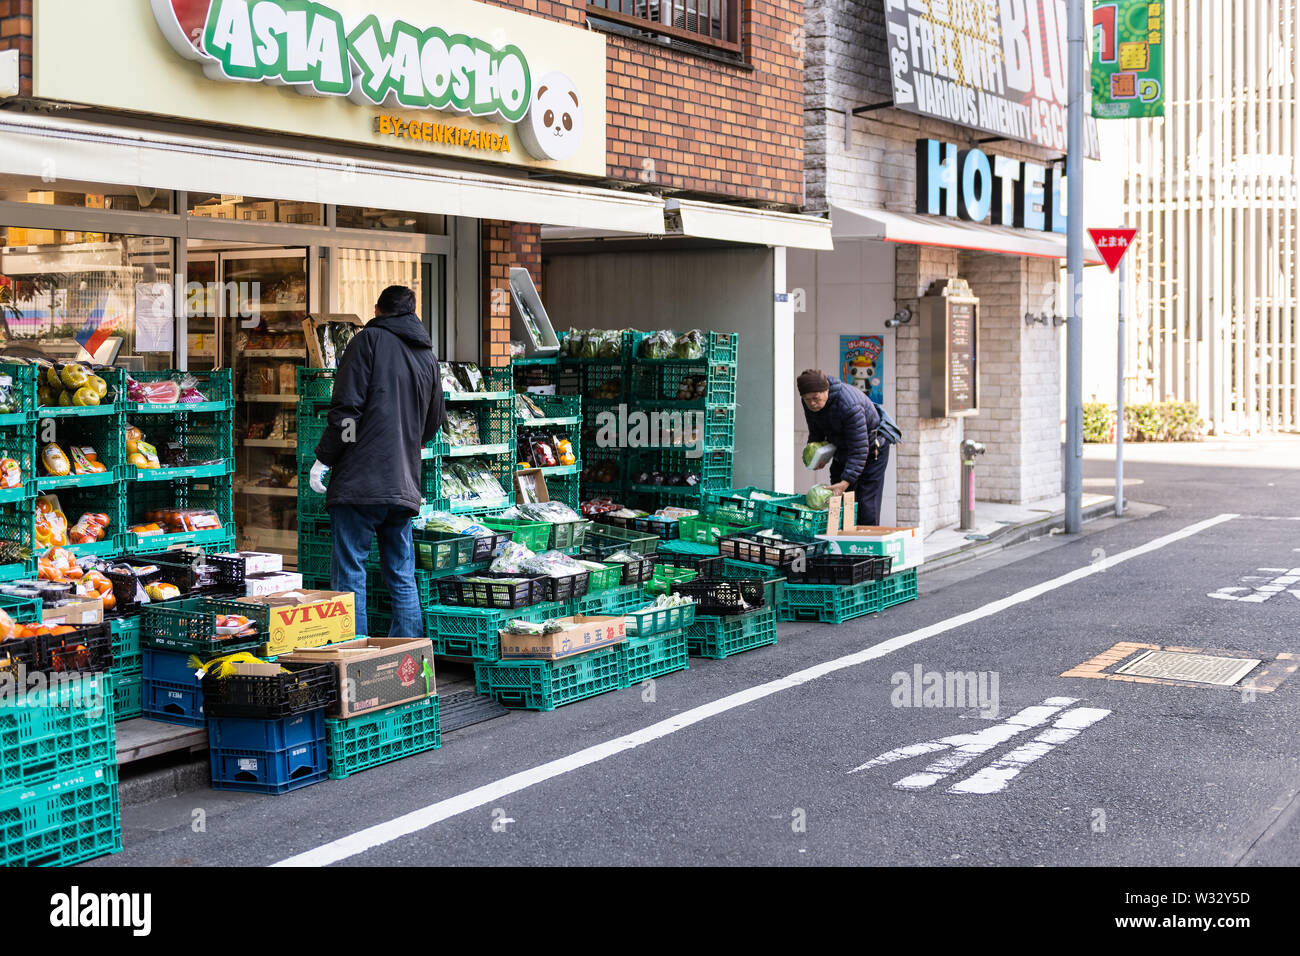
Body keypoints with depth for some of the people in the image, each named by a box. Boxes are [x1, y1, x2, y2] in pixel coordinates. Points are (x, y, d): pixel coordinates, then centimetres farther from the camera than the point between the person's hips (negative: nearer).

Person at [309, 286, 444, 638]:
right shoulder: (428, 356, 17)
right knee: (402, 579, 9)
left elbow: (347, 408, -9)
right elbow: (433, 424, 26)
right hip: (404, 486, 6)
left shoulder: (369, 340, -1)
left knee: (349, 575, -3)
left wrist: (323, 459, -3)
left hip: (360, 481, -6)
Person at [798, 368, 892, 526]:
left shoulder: (849, 405, -37)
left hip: (871, 450, -7)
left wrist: (845, 482, -40)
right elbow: (815, 431, 8)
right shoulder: (809, 403, -13)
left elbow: (859, 449, -36)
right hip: (842, 451, 7)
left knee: (866, 508, -12)